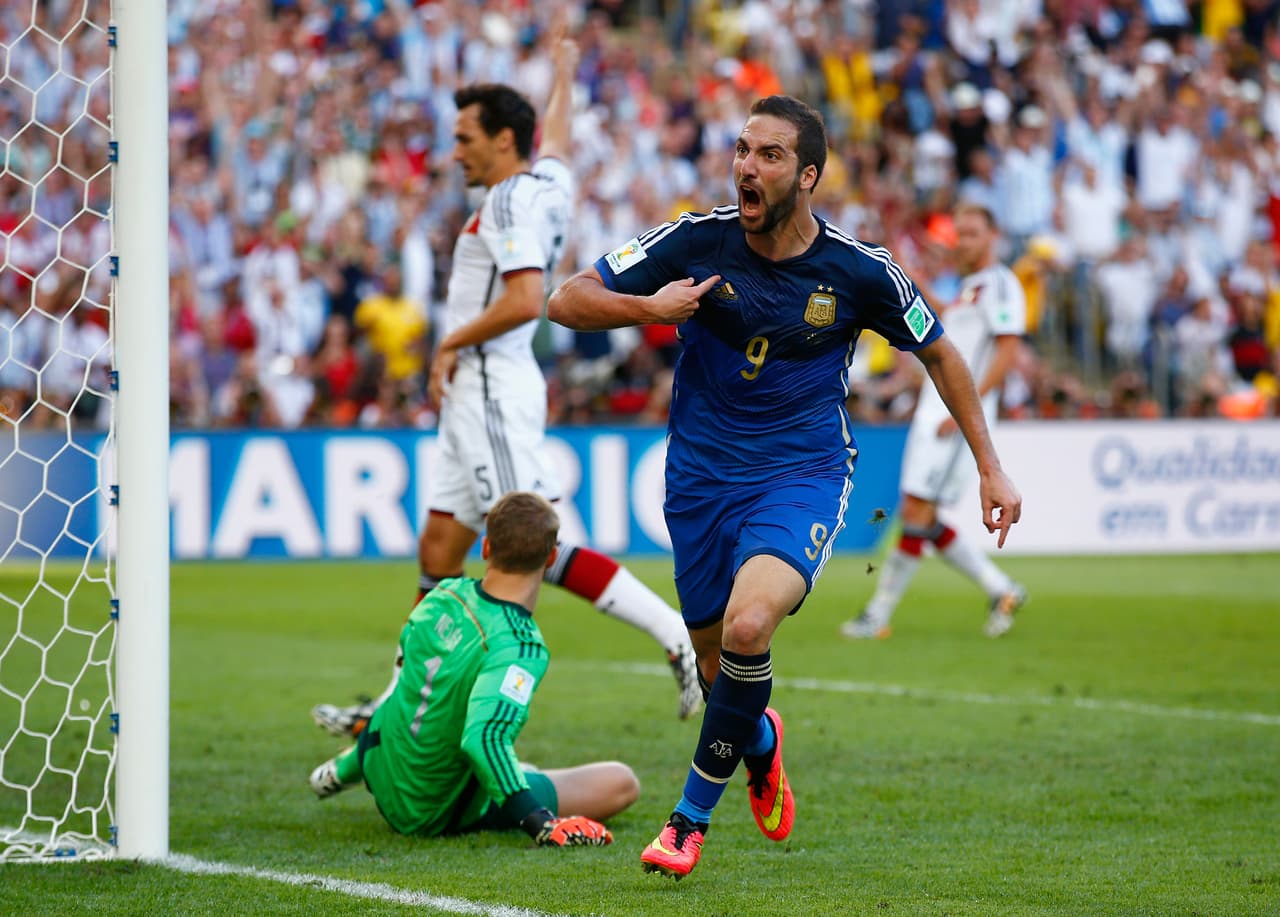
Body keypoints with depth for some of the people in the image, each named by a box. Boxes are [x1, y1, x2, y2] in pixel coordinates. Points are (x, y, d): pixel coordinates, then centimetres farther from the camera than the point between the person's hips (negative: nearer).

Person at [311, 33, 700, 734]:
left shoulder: (512, 201, -13)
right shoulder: (548, 181, 14)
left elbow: (524, 301, -25)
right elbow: (555, 138, 38)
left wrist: (451, 345, -12)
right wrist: (564, 76, 56)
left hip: (493, 389, -10)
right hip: (477, 394, 10)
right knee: (438, 549, 9)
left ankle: (681, 637, -17)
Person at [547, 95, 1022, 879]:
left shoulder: (858, 271, -10)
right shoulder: (696, 241, -8)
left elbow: (937, 350, 7)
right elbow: (568, 301, -6)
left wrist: (990, 467, 7)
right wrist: (649, 307, -24)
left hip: (803, 476, -2)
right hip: (702, 478, 2)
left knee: (748, 626, -29)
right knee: (719, 669, 7)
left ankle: (693, 815, -11)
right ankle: (760, 743, 47)